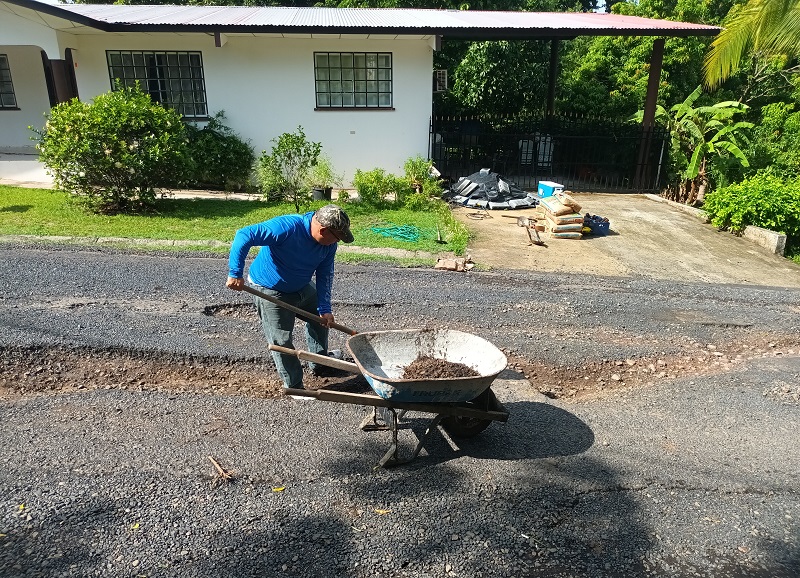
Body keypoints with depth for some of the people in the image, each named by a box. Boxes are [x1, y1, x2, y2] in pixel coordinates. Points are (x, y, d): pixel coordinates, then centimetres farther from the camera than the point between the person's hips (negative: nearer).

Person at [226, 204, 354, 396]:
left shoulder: (329, 243, -14)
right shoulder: (287, 227, -36)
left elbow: (325, 275, -9)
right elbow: (244, 235, -36)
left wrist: (324, 308, -18)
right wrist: (236, 274, -36)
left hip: (301, 286, 8)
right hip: (270, 290, -7)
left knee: (323, 318, 20)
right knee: (281, 340, -4)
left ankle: (319, 364, 39)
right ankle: (294, 387, 15)